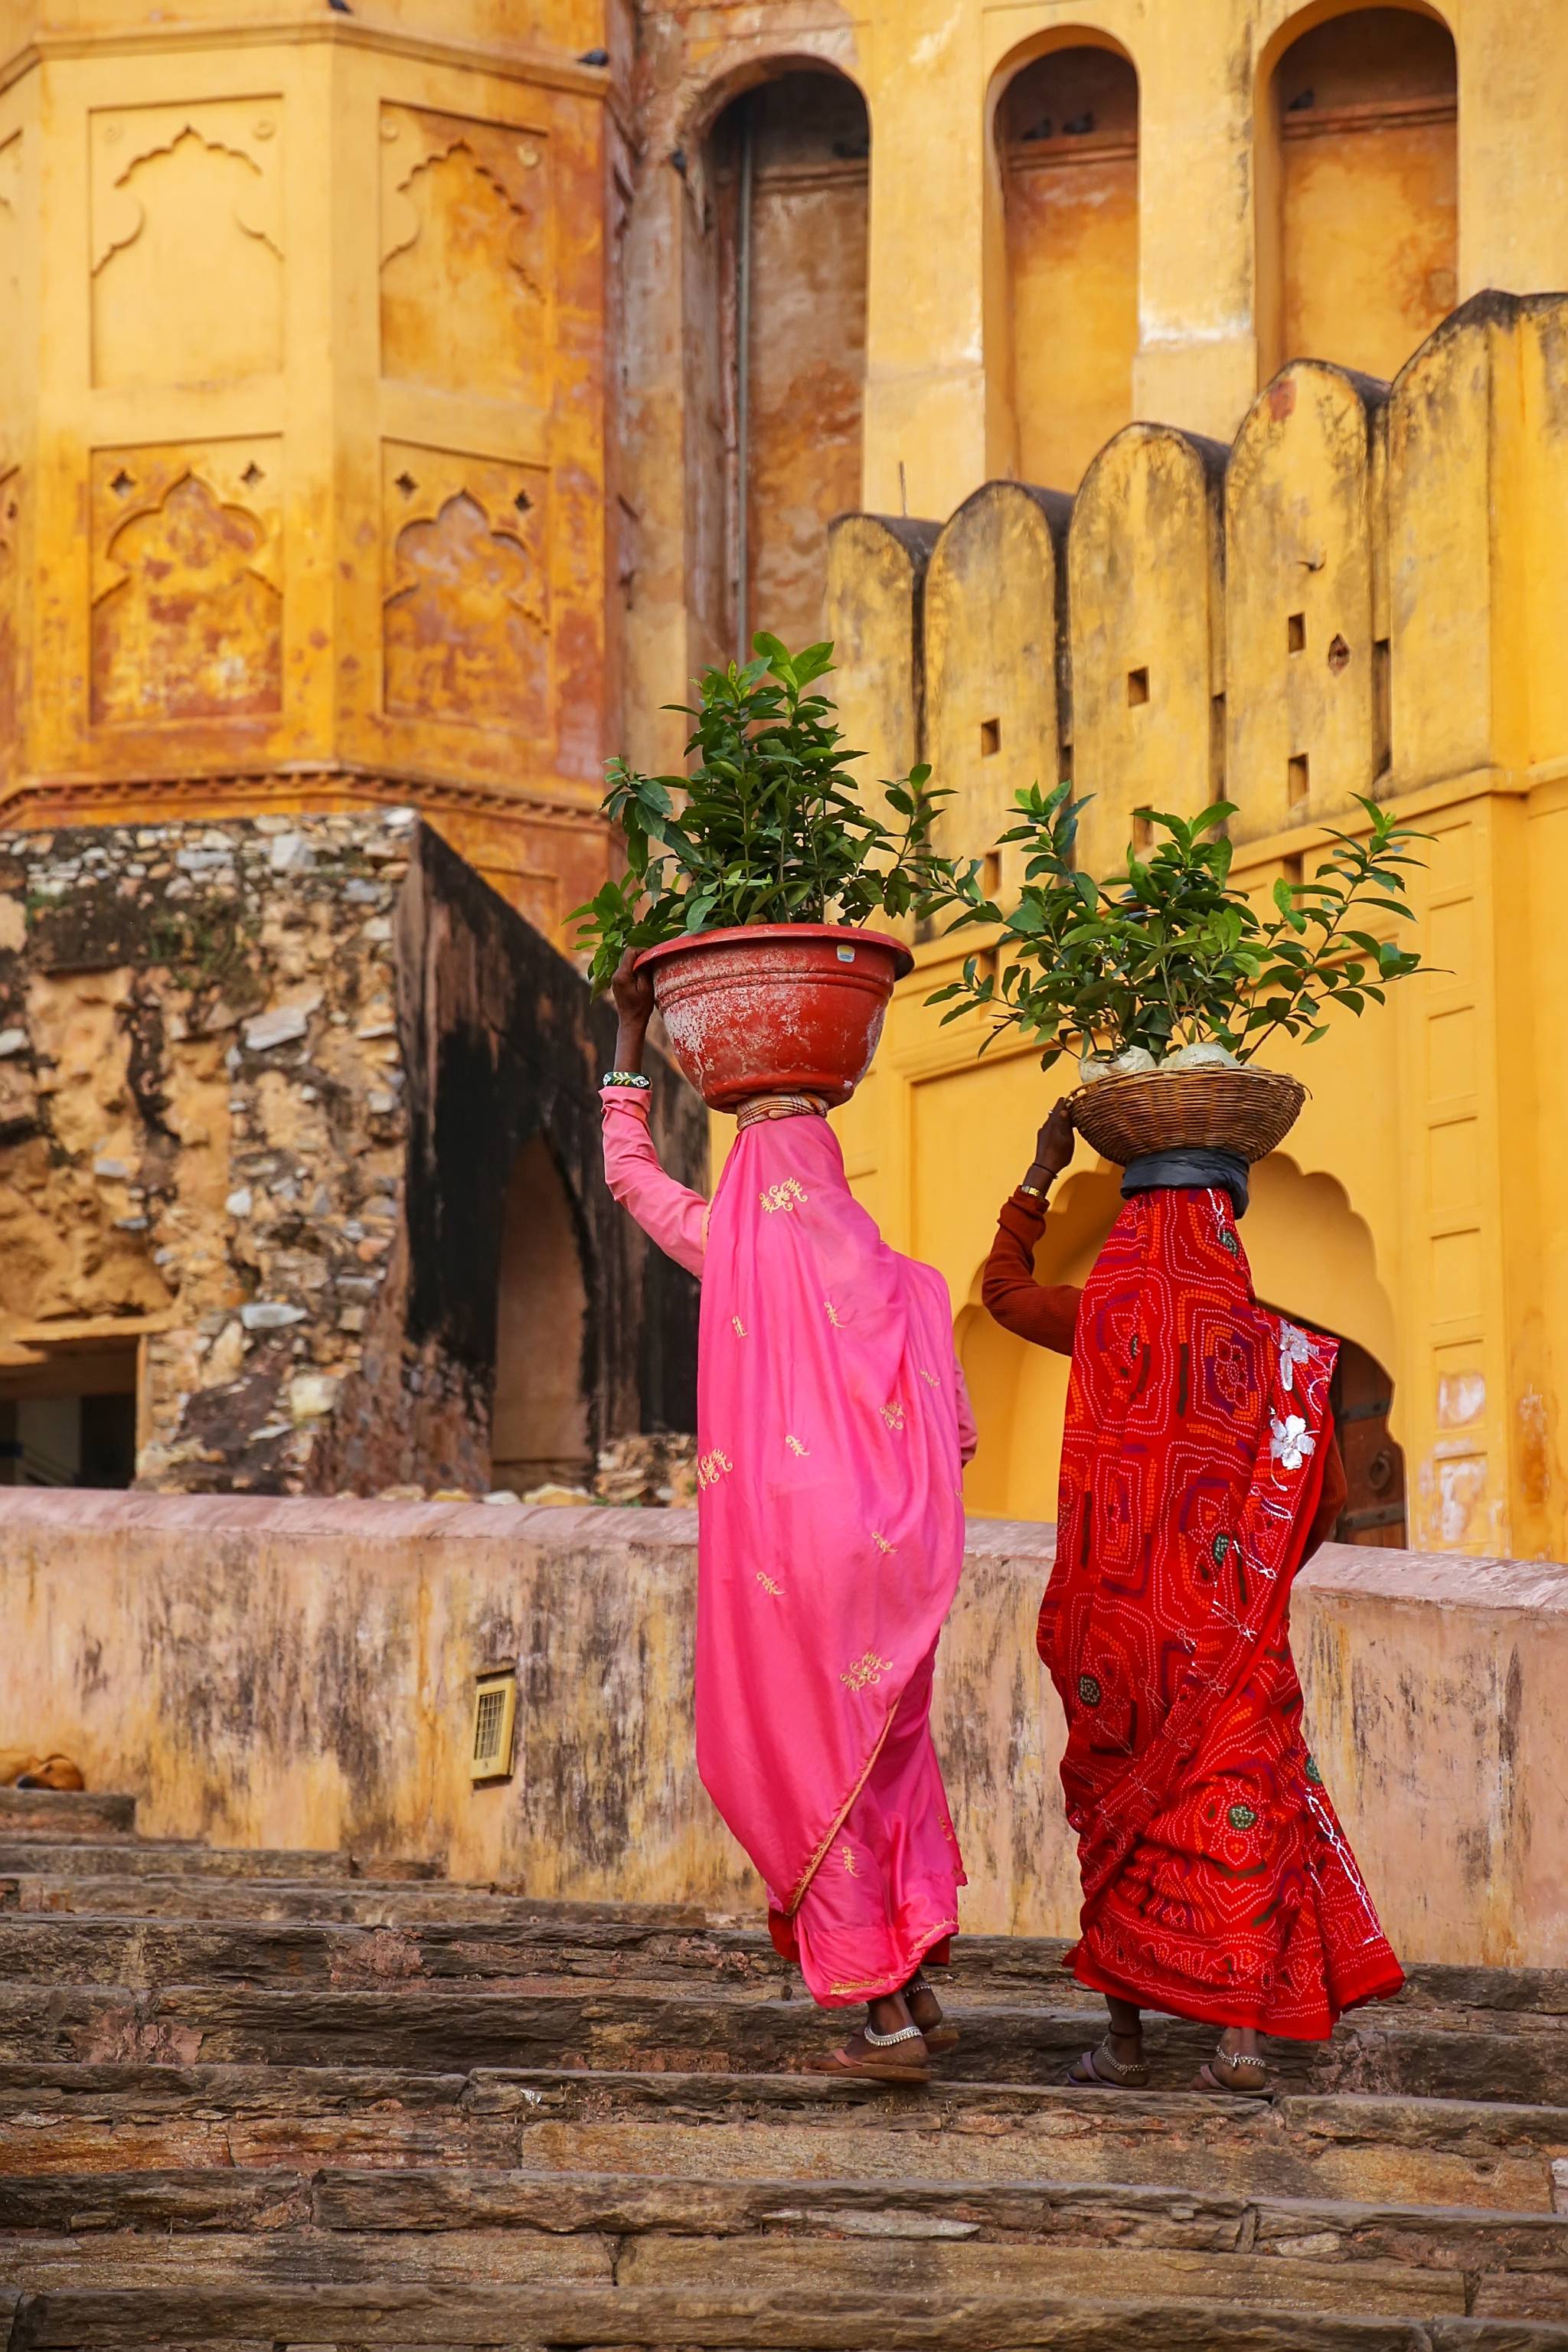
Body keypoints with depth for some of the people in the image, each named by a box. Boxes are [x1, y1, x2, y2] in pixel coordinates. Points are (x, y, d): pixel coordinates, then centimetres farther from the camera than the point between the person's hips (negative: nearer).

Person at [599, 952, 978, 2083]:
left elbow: (627, 1167, 24)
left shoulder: (724, 1245, 5)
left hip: (781, 1544, -2)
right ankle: (923, 1984, 10)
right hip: (888, 1546, 2)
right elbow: (953, 1435, 8)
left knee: (814, 1772, 4)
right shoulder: (895, 1277, 4)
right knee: (890, 1756, 17)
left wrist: (631, 1032, 30)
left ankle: (887, 2018, -1)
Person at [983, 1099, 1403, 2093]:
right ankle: (1244, 2032, -7)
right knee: (1237, 1802, 4)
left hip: (1117, 1614, 1)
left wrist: (1041, 1172, 29)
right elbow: (1324, 1490, 1)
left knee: (1123, 1813, 11)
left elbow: (1002, 1285, 21)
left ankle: (1125, 2037, 10)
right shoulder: (1269, 1339, -2)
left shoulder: (1102, 1315, -1)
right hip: (1228, 1626, -1)